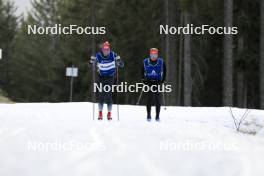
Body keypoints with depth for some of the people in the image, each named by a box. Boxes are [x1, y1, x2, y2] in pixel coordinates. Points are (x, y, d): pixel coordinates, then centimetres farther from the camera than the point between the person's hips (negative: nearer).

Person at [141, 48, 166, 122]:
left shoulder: (161, 62, 1)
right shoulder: (145, 62, 2)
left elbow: (164, 71, 9)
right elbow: (142, 71, 15)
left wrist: (162, 81, 1)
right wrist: (144, 80, 5)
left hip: (158, 82, 0)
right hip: (149, 82, 0)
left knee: (157, 99, -3)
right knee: (149, 99, -5)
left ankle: (157, 116, 2)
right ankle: (148, 115, 3)